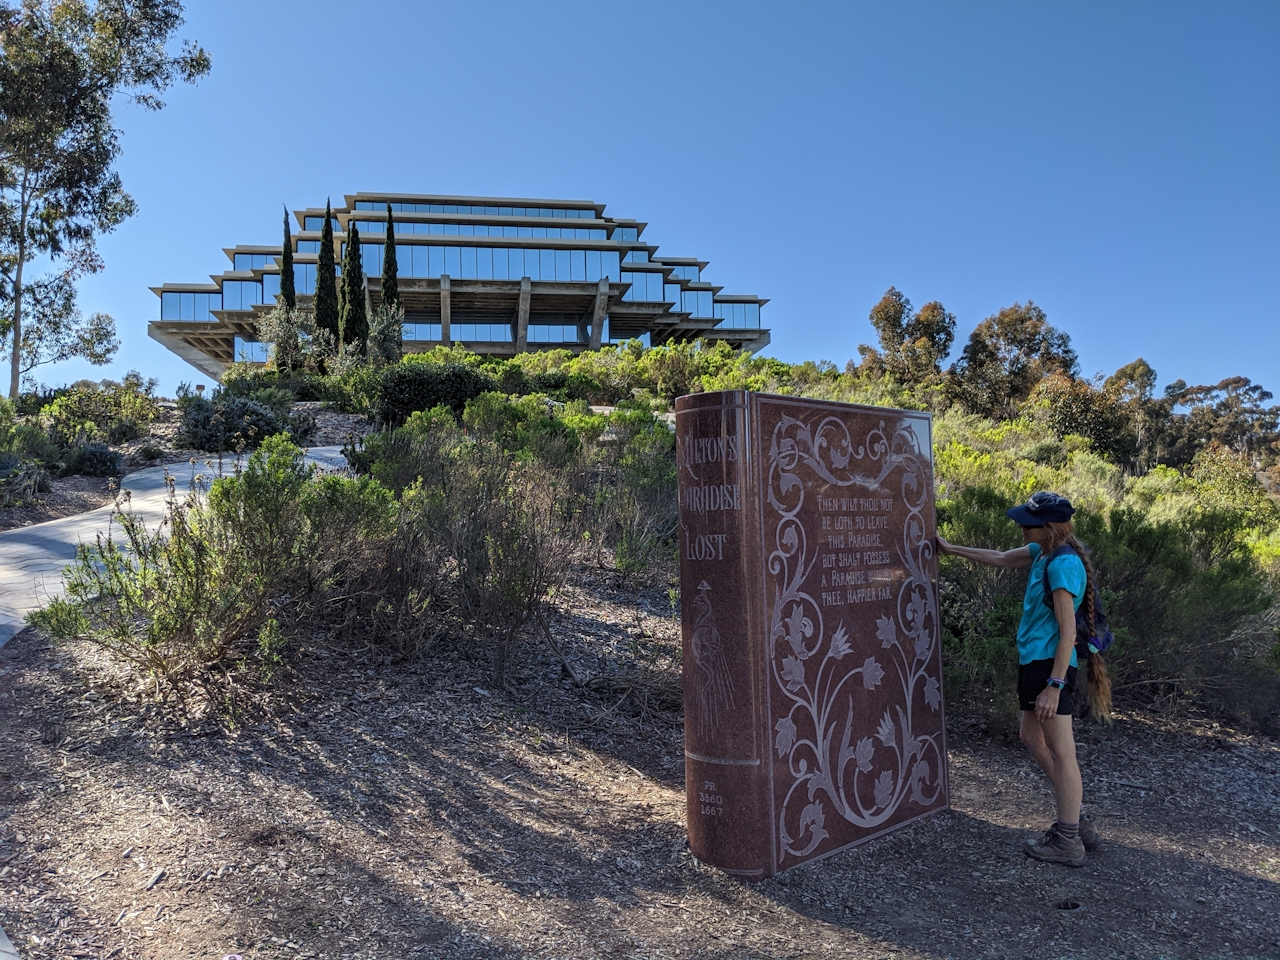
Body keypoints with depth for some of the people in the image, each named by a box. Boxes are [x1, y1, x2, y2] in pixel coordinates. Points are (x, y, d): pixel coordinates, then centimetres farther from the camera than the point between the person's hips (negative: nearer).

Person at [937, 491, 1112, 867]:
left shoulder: (1062, 565, -20)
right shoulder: (1044, 552, 8)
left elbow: (1068, 632, -22)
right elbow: (1001, 558, 25)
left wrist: (1055, 685, -23)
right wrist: (950, 548, 29)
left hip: (1050, 664, -10)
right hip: (1035, 661, 10)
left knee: (1061, 751, 0)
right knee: (1033, 738, 19)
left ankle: (1068, 842, 11)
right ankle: (1076, 822, 28)